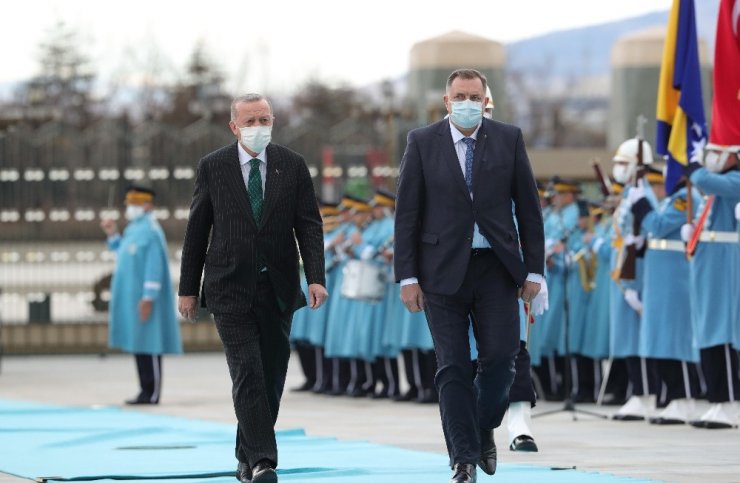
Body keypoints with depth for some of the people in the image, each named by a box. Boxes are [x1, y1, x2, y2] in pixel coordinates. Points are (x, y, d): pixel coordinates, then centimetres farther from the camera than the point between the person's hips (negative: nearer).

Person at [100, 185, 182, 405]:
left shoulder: (150, 232, -15)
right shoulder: (133, 229, 15)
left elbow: (155, 268, -20)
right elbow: (124, 254, 26)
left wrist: (148, 298, -24)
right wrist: (113, 235, 16)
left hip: (143, 300, -10)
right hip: (132, 299, 10)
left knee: (148, 345, -6)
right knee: (139, 344, 10)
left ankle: (152, 394, -3)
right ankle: (146, 391, 13)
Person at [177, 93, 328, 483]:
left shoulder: (292, 165, 4)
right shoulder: (213, 167, 1)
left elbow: (309, 225, 1)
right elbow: (197, 230, 5)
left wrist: (315, 278, -11)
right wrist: (188, 288, 4)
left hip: (277, 287, 2)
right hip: (231, 288, -2)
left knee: (271, 377, 7)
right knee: (247, 374, -13)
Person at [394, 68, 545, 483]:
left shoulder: (509, 139, 4)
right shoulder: (422, 142, 1)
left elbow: (529, 206, 6)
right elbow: (407, 212, 1)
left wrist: (534, 269, 2)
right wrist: (408, 276, -4)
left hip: (496, 267, 1)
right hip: (444, 270, -1)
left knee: (501, 357, -4)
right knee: (453, 367, -2)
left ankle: (483, 430, 23)